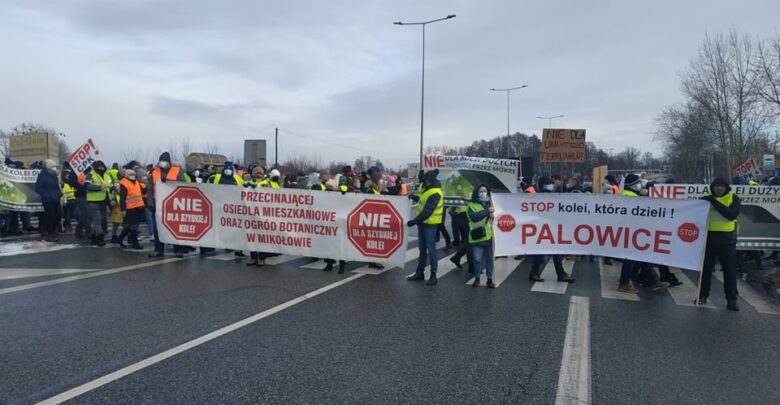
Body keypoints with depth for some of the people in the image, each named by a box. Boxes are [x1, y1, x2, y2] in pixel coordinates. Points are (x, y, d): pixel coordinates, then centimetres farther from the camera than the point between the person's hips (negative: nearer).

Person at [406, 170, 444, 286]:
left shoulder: (435, 194, -23)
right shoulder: (428, 188, 6)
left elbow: (427, 211, -27)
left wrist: (414, 221, -24)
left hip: (430, 224, -9)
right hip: (423, 222, 9)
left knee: (431, 249, -4)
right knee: (422, 249, 14)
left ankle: (433, 275, 2)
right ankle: (420, 272, 23)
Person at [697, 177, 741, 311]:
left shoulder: (734, 198, -1)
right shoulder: (706, 198, 6)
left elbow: (732, 214, -18)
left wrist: (715, 202, -22)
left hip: (727, 238, -2)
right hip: (709, 236, 2)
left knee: (730, 269, 4)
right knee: (706, 267, 8)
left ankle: (731, 299, 12)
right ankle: (703, 296, 17)